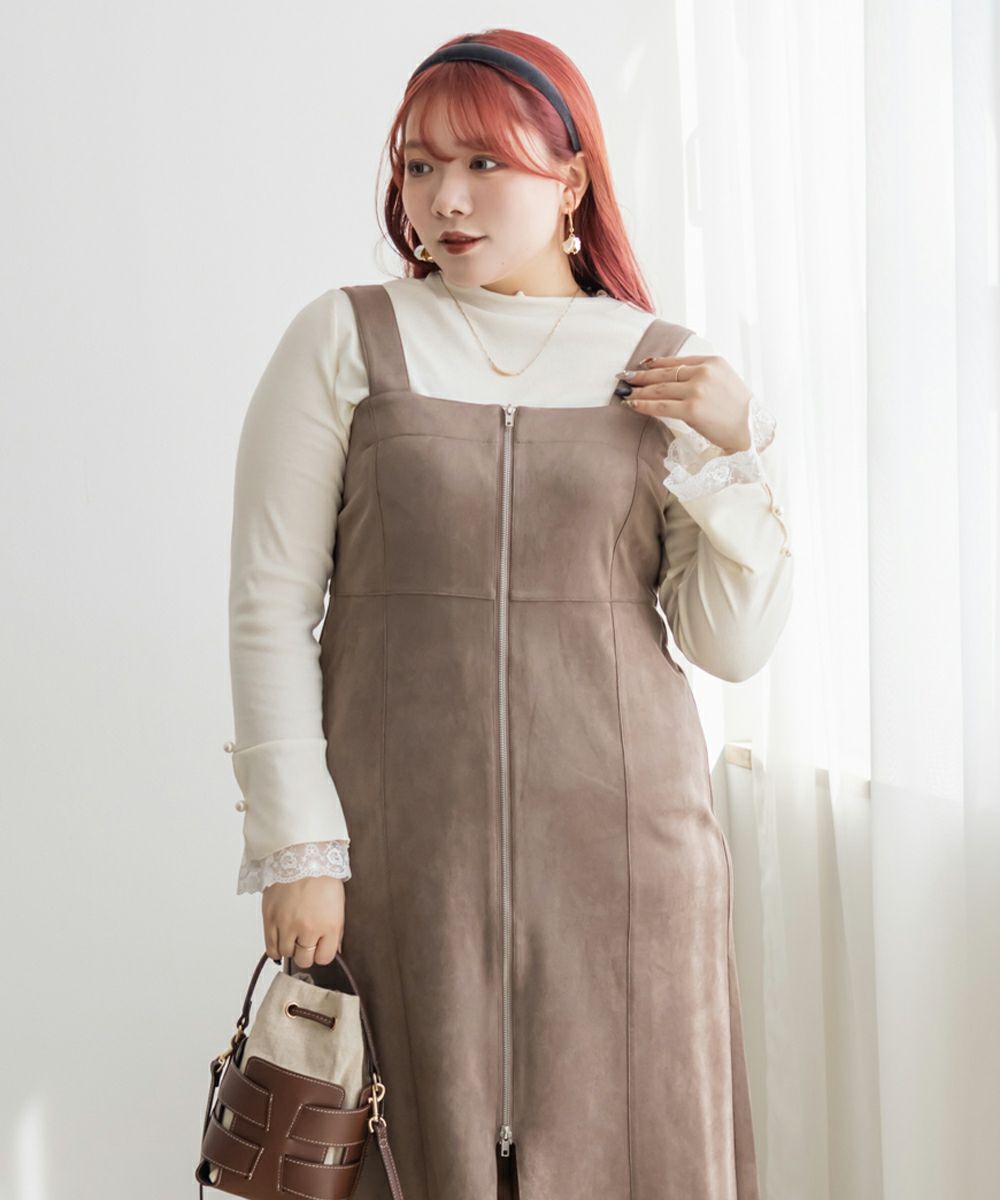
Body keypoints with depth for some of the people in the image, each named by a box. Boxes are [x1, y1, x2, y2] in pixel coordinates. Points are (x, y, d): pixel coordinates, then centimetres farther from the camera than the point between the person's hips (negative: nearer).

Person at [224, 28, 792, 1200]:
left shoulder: (669, 365, 6)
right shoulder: (342, 341, 2)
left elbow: (733, 645, 5)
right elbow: (270, 608, -2)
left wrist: (736, 447, -6)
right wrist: (296, 846, -7)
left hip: (624, 843, 2)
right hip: (406, 850, -1)